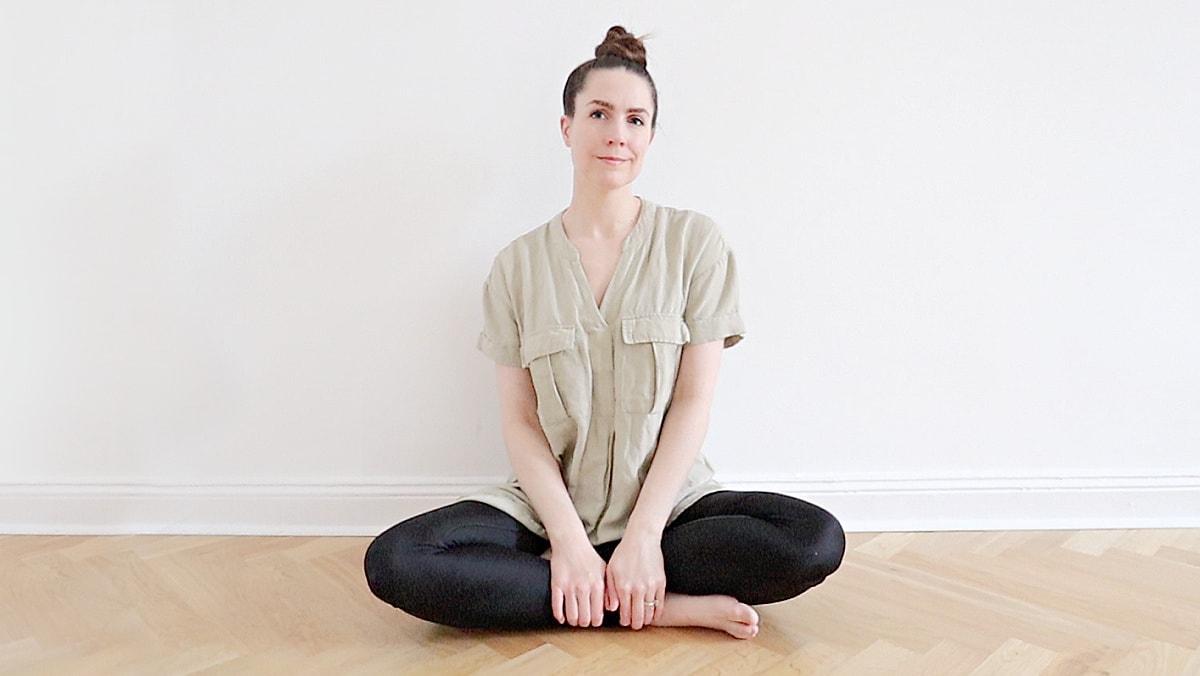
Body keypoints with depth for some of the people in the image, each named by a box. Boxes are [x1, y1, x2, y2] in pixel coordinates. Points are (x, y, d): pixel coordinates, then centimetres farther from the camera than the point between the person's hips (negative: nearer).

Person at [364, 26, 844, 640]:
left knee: (816, 540, -26)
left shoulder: (693, 242, -1)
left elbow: (694, 400, -6)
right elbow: (520, 419, -3)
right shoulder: (518, 265, 2)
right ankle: (668, 606, -18)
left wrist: (644, 533, -14)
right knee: (393, 562, -23)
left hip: (669, 499, 0)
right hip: (548, 504, 1)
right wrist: (569, 537, -16)